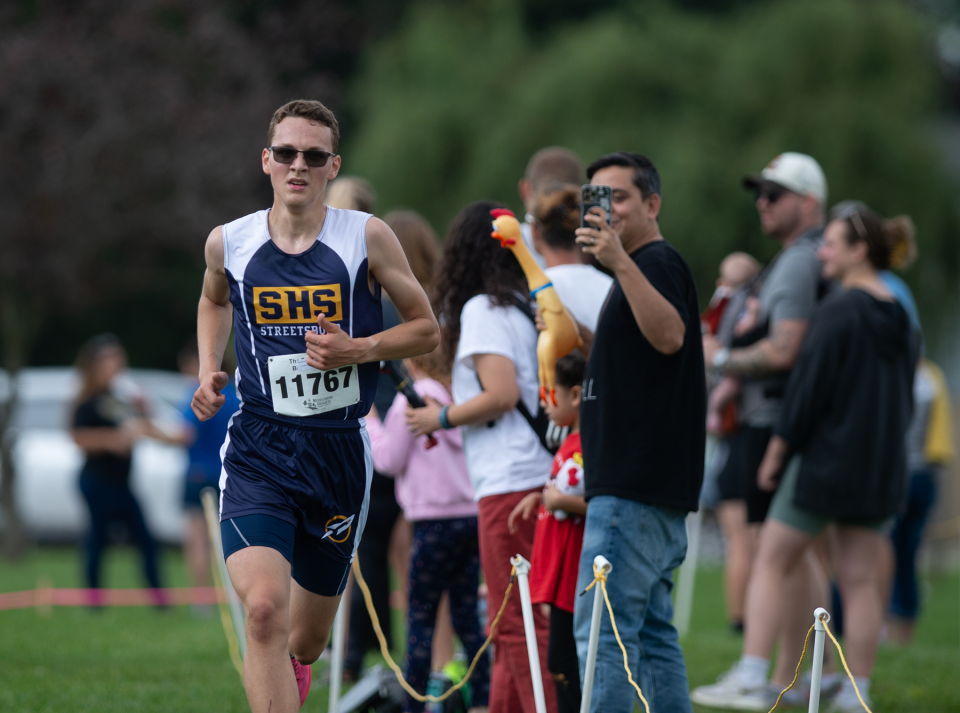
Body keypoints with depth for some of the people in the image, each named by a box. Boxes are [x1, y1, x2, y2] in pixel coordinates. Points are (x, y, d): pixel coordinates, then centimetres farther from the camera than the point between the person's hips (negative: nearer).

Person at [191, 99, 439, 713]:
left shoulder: (367, 238, -3)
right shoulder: (228, 243, 2)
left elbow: (426, 329, 5)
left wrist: (358, 351, -12)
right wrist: (209, 372, 10)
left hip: (341, 449, 1)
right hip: (259, 450, -1)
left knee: (305, 642, 14)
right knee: (264, 609, -26)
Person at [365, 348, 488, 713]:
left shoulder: (412, 399, -8)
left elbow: (390, 460, -3)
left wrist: (370, 421, 10)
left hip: (436, 518, -6)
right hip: (473, 515, 6)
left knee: (420, 617, 0)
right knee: (465, 614, 10)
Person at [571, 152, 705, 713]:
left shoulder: (658, 262, -10)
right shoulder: (641, 267, 23)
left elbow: (669, 336, -31)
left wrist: (620, 264, -40)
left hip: (635, 491, -11)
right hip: (655, 491, 11)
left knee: (601, 629, -13)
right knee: (652, 630, 11)